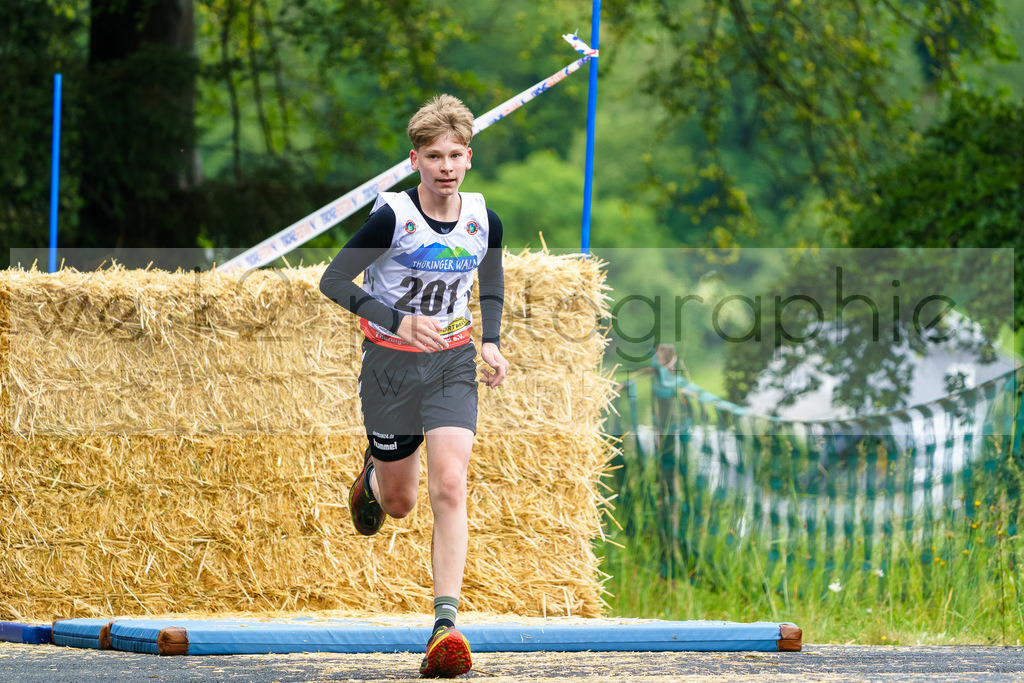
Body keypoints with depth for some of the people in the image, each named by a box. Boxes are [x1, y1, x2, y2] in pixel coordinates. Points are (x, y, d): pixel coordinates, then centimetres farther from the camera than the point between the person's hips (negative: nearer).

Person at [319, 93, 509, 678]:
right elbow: (334, 281, -13)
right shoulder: (391, 217, -17)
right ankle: (372, 478, 51)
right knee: (399, 502, 10)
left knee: (450, 487, -17)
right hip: (392, 363, -1)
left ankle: (445, 628, -23)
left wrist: (491, 342, -1)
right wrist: (395, 321, -25)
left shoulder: (483, 220, -4)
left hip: (453, 365, 2)